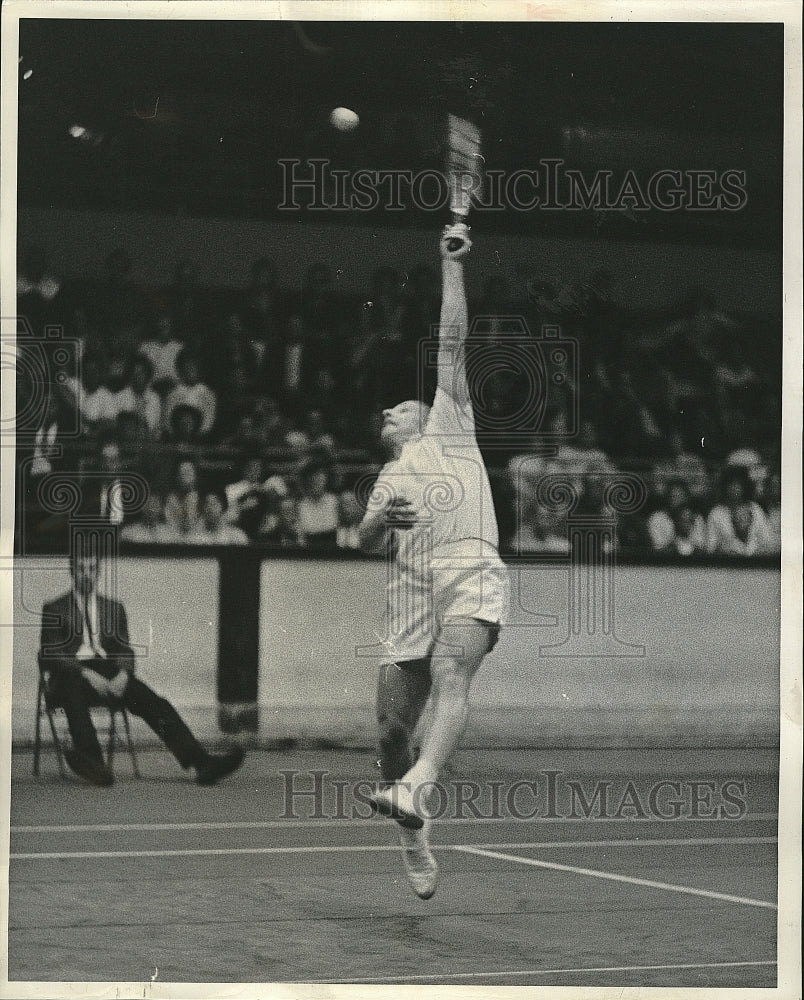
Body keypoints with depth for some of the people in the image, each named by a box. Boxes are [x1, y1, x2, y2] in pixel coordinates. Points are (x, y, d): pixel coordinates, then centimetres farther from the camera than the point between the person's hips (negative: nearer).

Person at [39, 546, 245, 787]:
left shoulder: (113, 608, 25)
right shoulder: (54, 609, 14)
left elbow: (124, 650, 17)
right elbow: (50, 655, 2)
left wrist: (122, 673, -8)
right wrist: (86, 673, -15)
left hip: (110, 673, 4)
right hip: (73, 674, -4)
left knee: (155, 703, -23)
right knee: (74, 700, -42)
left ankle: (199, 761, -40)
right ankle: (91, 762, -65)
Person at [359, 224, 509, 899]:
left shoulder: (448, 432, 23)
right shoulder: (386, 480, 31)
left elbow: (452, 347, 16)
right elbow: (367, 543, 17)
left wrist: (451, 267, 13)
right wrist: (385, 520, -4)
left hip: (472, 572, -4)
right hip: (412, 588, 4)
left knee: (449, 675, -29)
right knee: (393, 725, -2)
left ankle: (415, 791, -50)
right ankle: (413, 835, 16)